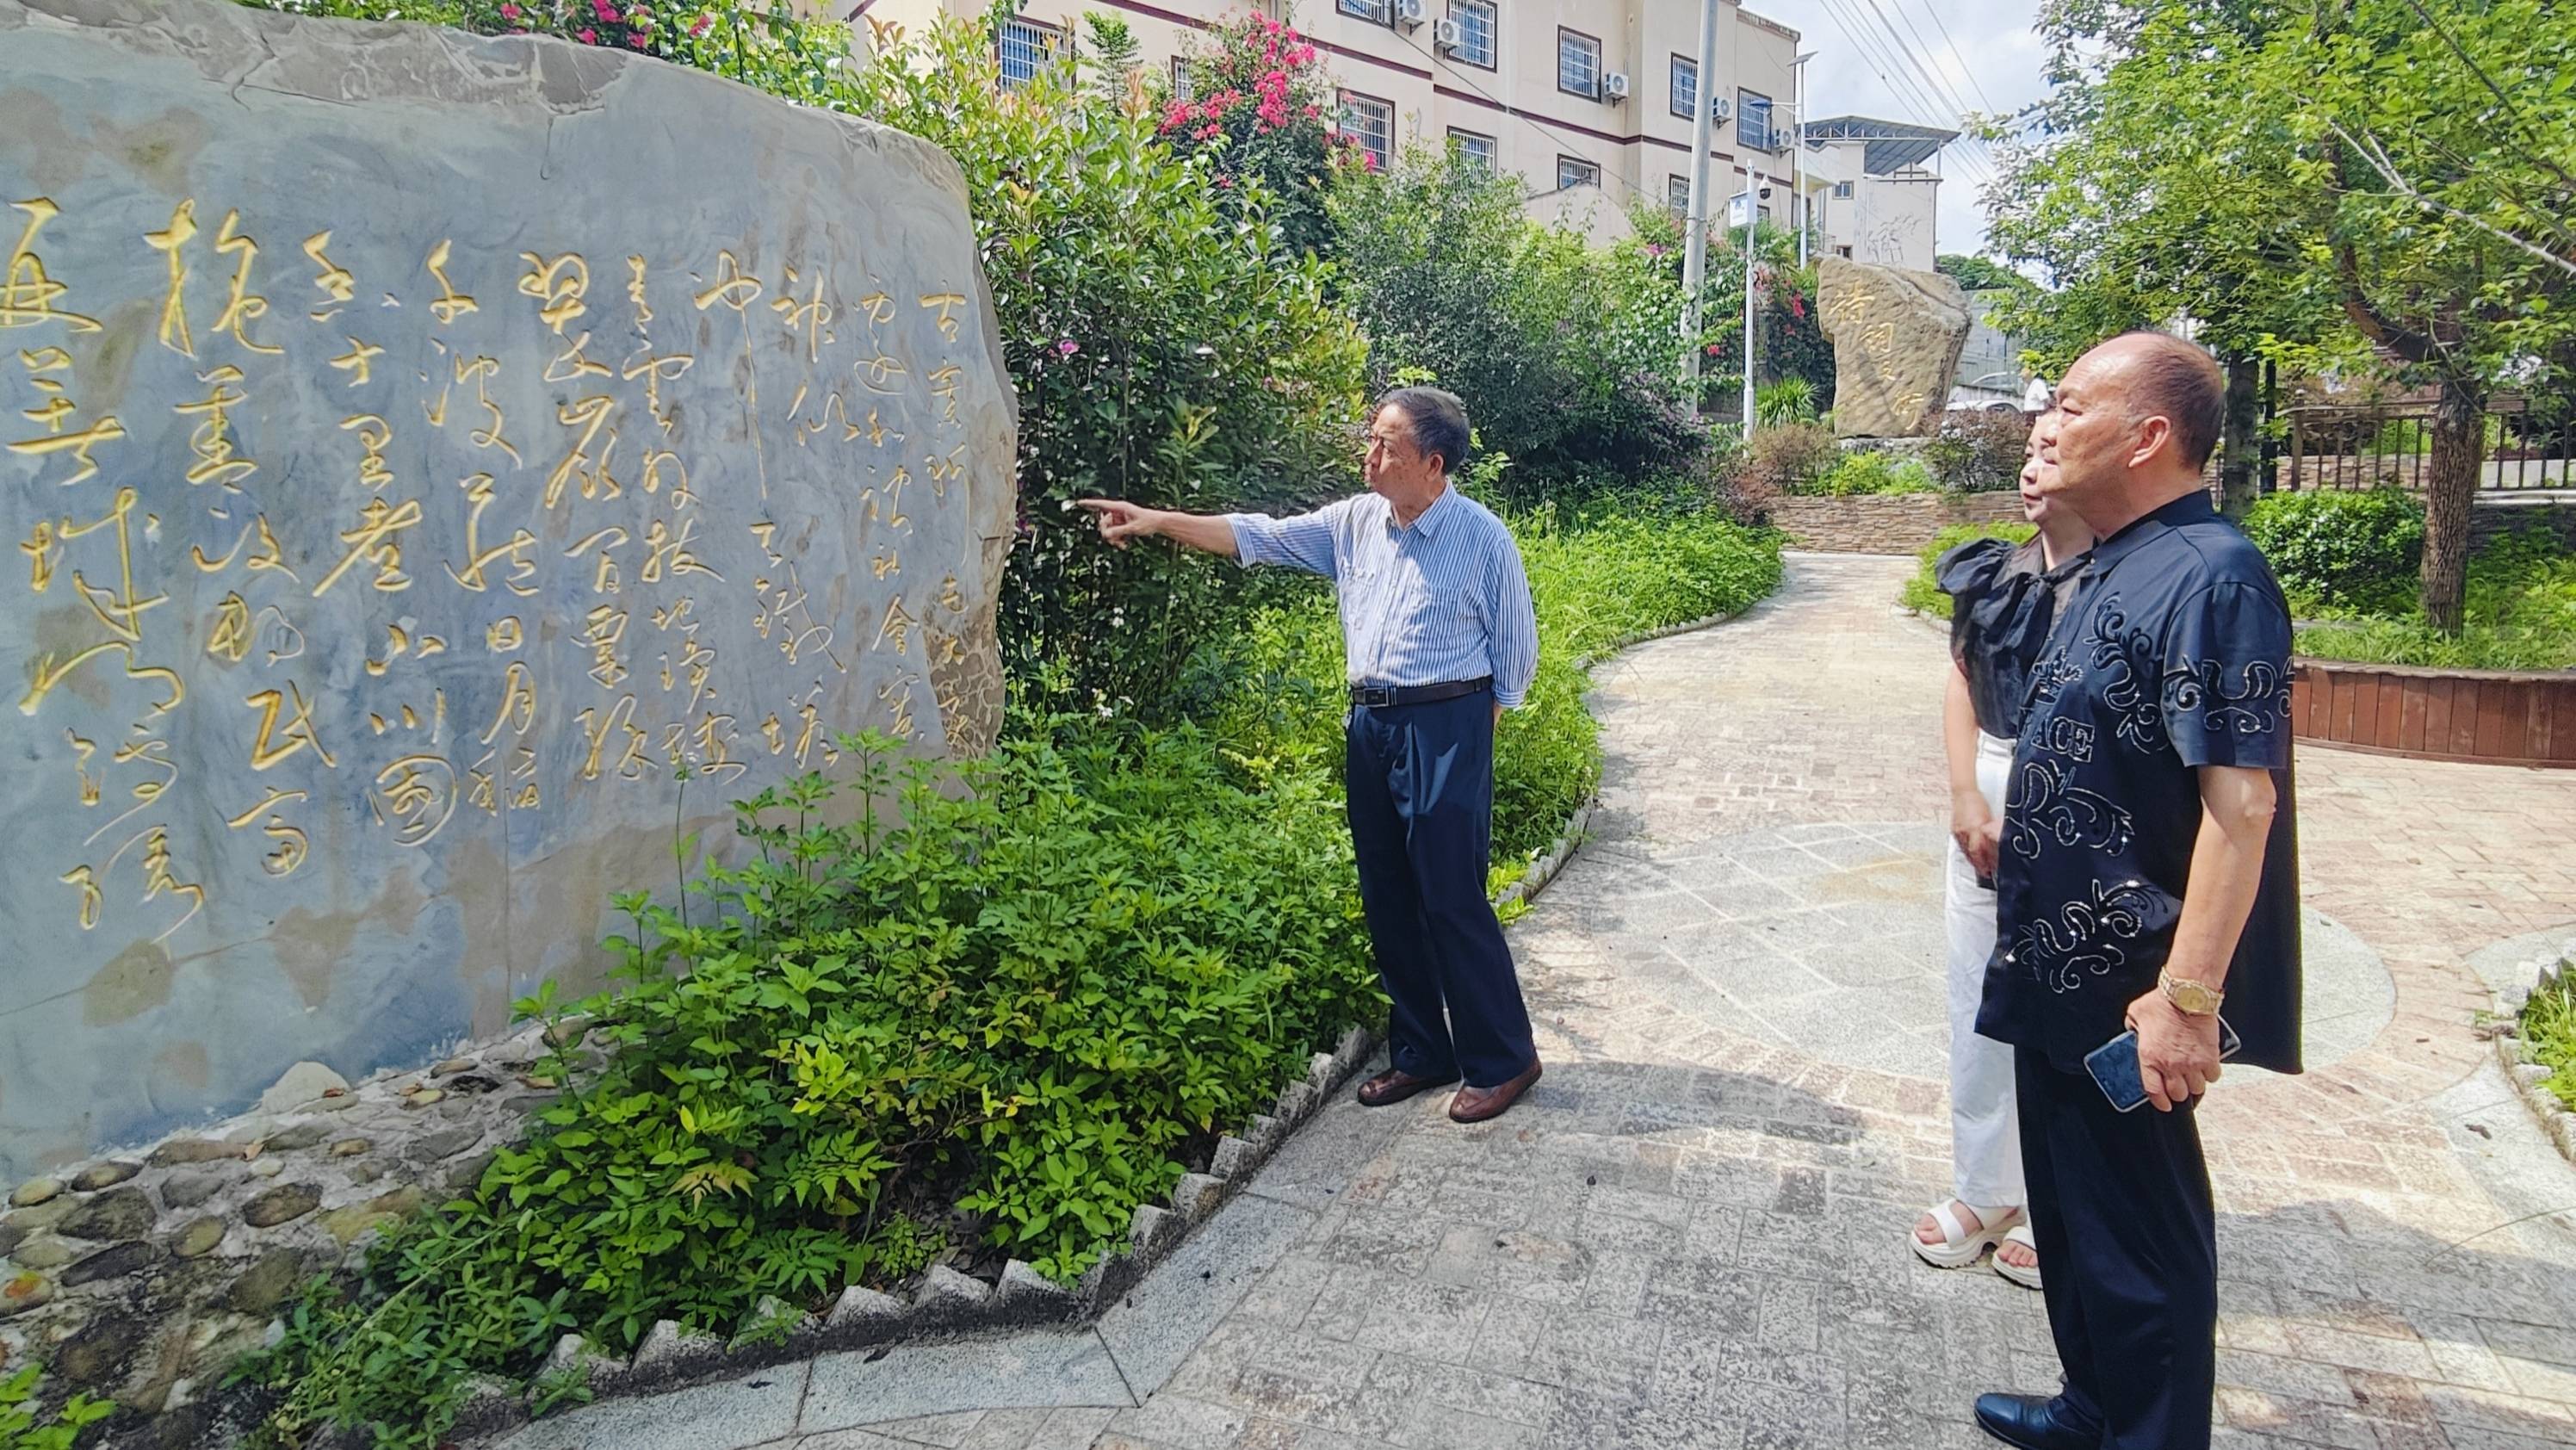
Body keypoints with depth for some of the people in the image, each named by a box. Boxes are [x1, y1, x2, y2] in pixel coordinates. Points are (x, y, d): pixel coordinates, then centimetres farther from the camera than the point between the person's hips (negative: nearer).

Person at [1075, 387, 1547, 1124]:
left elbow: (1516, 644, -1)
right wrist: (1157, 521, 0)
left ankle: (1502, 1061, 12)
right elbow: (1258, 536, 6)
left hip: (1445, 728, -6)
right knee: (1388, 900, 11)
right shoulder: (1354, 523, 6)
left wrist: (1475, 719, 0)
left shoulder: (1482, 538, -8)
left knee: (1452, 899, -5)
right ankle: (1422, 1054, 25)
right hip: (1369, 723, 6)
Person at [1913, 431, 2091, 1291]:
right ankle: (1981, 1191, 26)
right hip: (1986, 800, 6)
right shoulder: (1994, 573, 8)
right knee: (1978, 1006, 11)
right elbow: (1961, 681, 8)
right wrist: (1967, 799, -3)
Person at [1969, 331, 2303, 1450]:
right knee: (2071, 1206, 22)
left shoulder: (2207, 578, -20)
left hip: (2123, 988, -10)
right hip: (2060, 968, 10)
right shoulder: (2117, 569, 10)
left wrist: (2188, 995, -25)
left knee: (2137, 1232, 6)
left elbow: (2242, 801, -25)